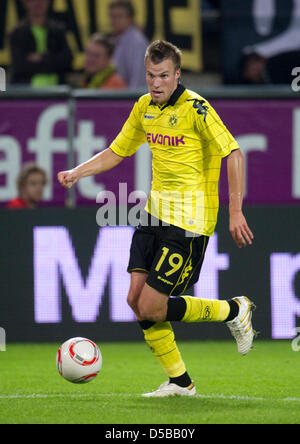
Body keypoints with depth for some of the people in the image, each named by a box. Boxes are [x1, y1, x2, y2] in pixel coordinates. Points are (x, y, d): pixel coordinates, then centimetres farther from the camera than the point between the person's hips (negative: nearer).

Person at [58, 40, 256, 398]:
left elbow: (233, 154, -13)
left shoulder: (195, 109, -13)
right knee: (136, 300, 0)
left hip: (189, 220, -7)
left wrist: (235, 211, -17)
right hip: (156, 212, 7)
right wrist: (76, 173, 2)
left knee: (151, 308, -10)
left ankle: (233, 311, 11)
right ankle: (179, 381, 13)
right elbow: (116, 152, 18)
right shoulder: (144, 107, 9)